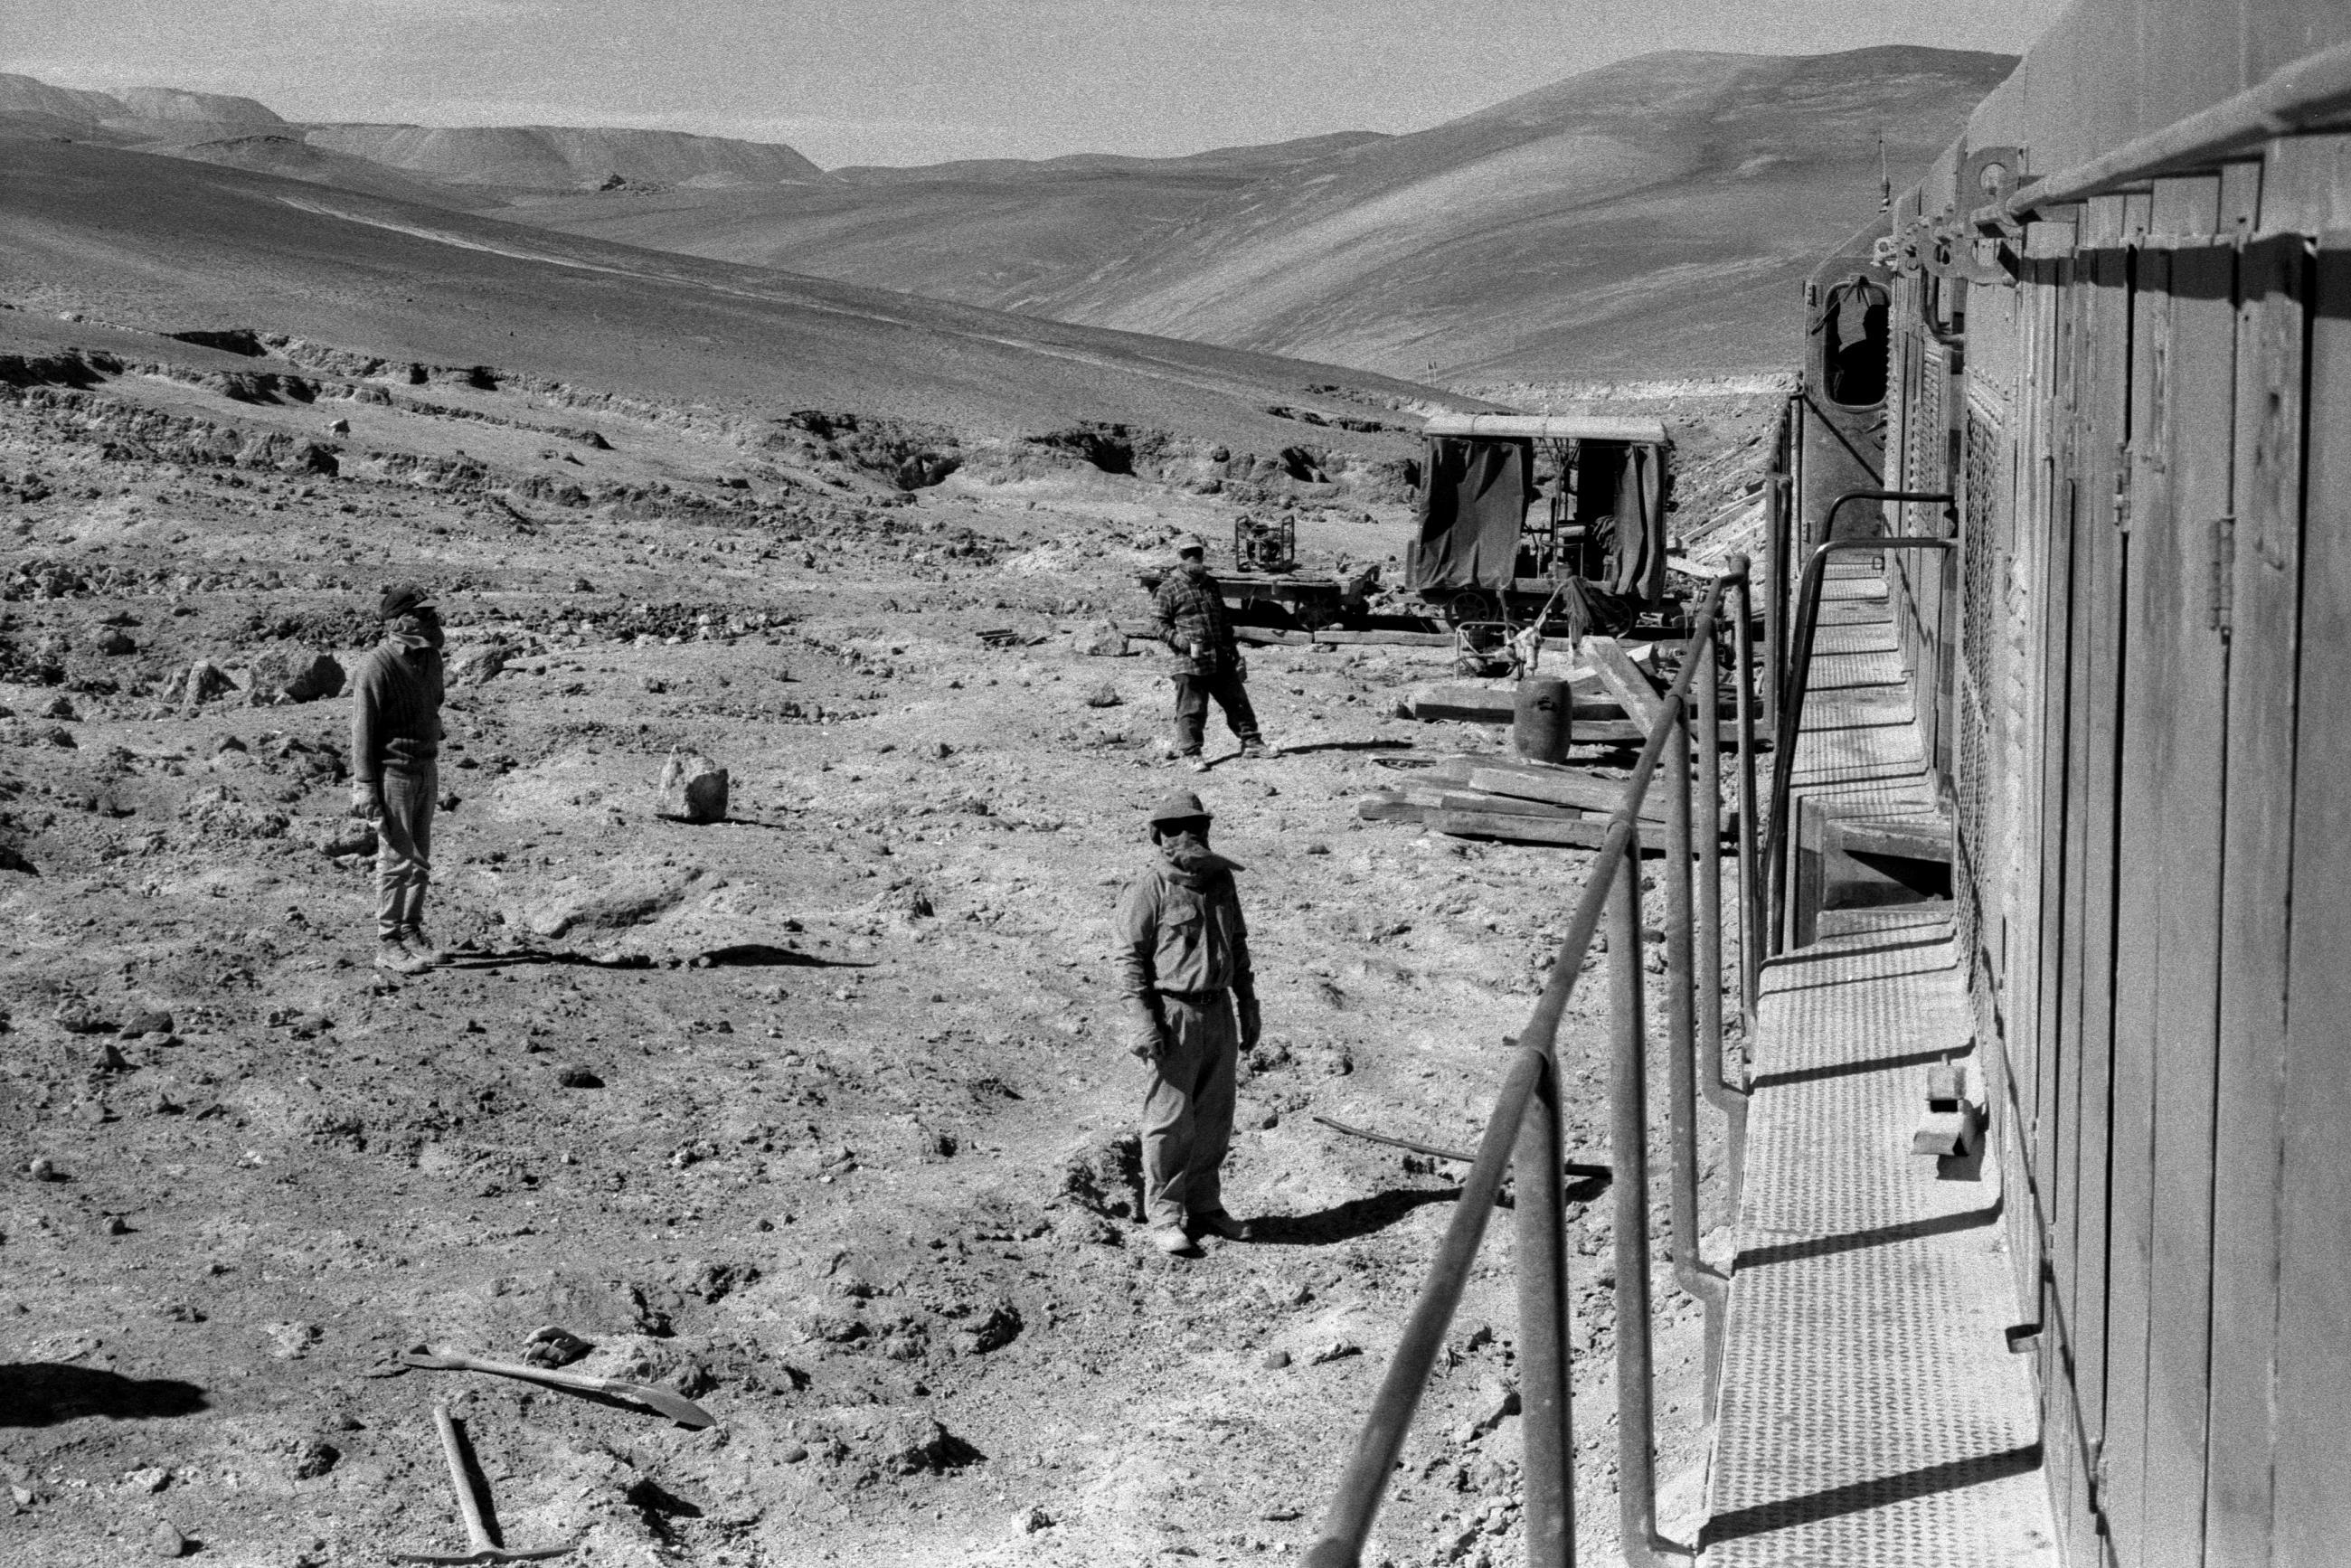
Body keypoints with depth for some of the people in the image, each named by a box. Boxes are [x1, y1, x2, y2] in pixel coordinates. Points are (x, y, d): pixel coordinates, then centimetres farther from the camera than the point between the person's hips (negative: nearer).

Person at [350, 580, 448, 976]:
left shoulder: (430, 658, 7)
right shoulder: (378, 664, -17)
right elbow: (362, 727, -15)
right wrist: (364, 786, -17)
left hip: (427, 768, 8)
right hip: (393, 770, -7)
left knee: (420, 858, 13)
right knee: (396, 858, -4)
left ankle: (412, 930, 25)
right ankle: (388, 943, 4)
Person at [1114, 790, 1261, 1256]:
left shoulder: (1220, 880, 11)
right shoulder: (1148, 889, -9)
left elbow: (1237, 944, 20)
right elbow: (1130, 958, -10)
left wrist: (1248, 1006, 19)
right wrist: (1142, 1022, -17)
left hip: (1218, 1012, 7)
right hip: (1173, 1013, -7)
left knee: (1214, 1118, 12)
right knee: (1171, 1121, -4)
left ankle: (1204, 1207, 23)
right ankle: (1163, 1217, 5)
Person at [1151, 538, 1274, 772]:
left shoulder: (1211, 585, 17)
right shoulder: (1169, 589, -4)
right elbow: (1158, 622, -6)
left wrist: (1233, 649, 22)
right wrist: (1180, 641, -20)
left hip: (1221, 658, 6)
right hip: (1190, 660, -6)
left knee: (1237, 700, 11)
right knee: (1191, 709, -2)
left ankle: (1251, 742, 22)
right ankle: (1189, 753, 6)